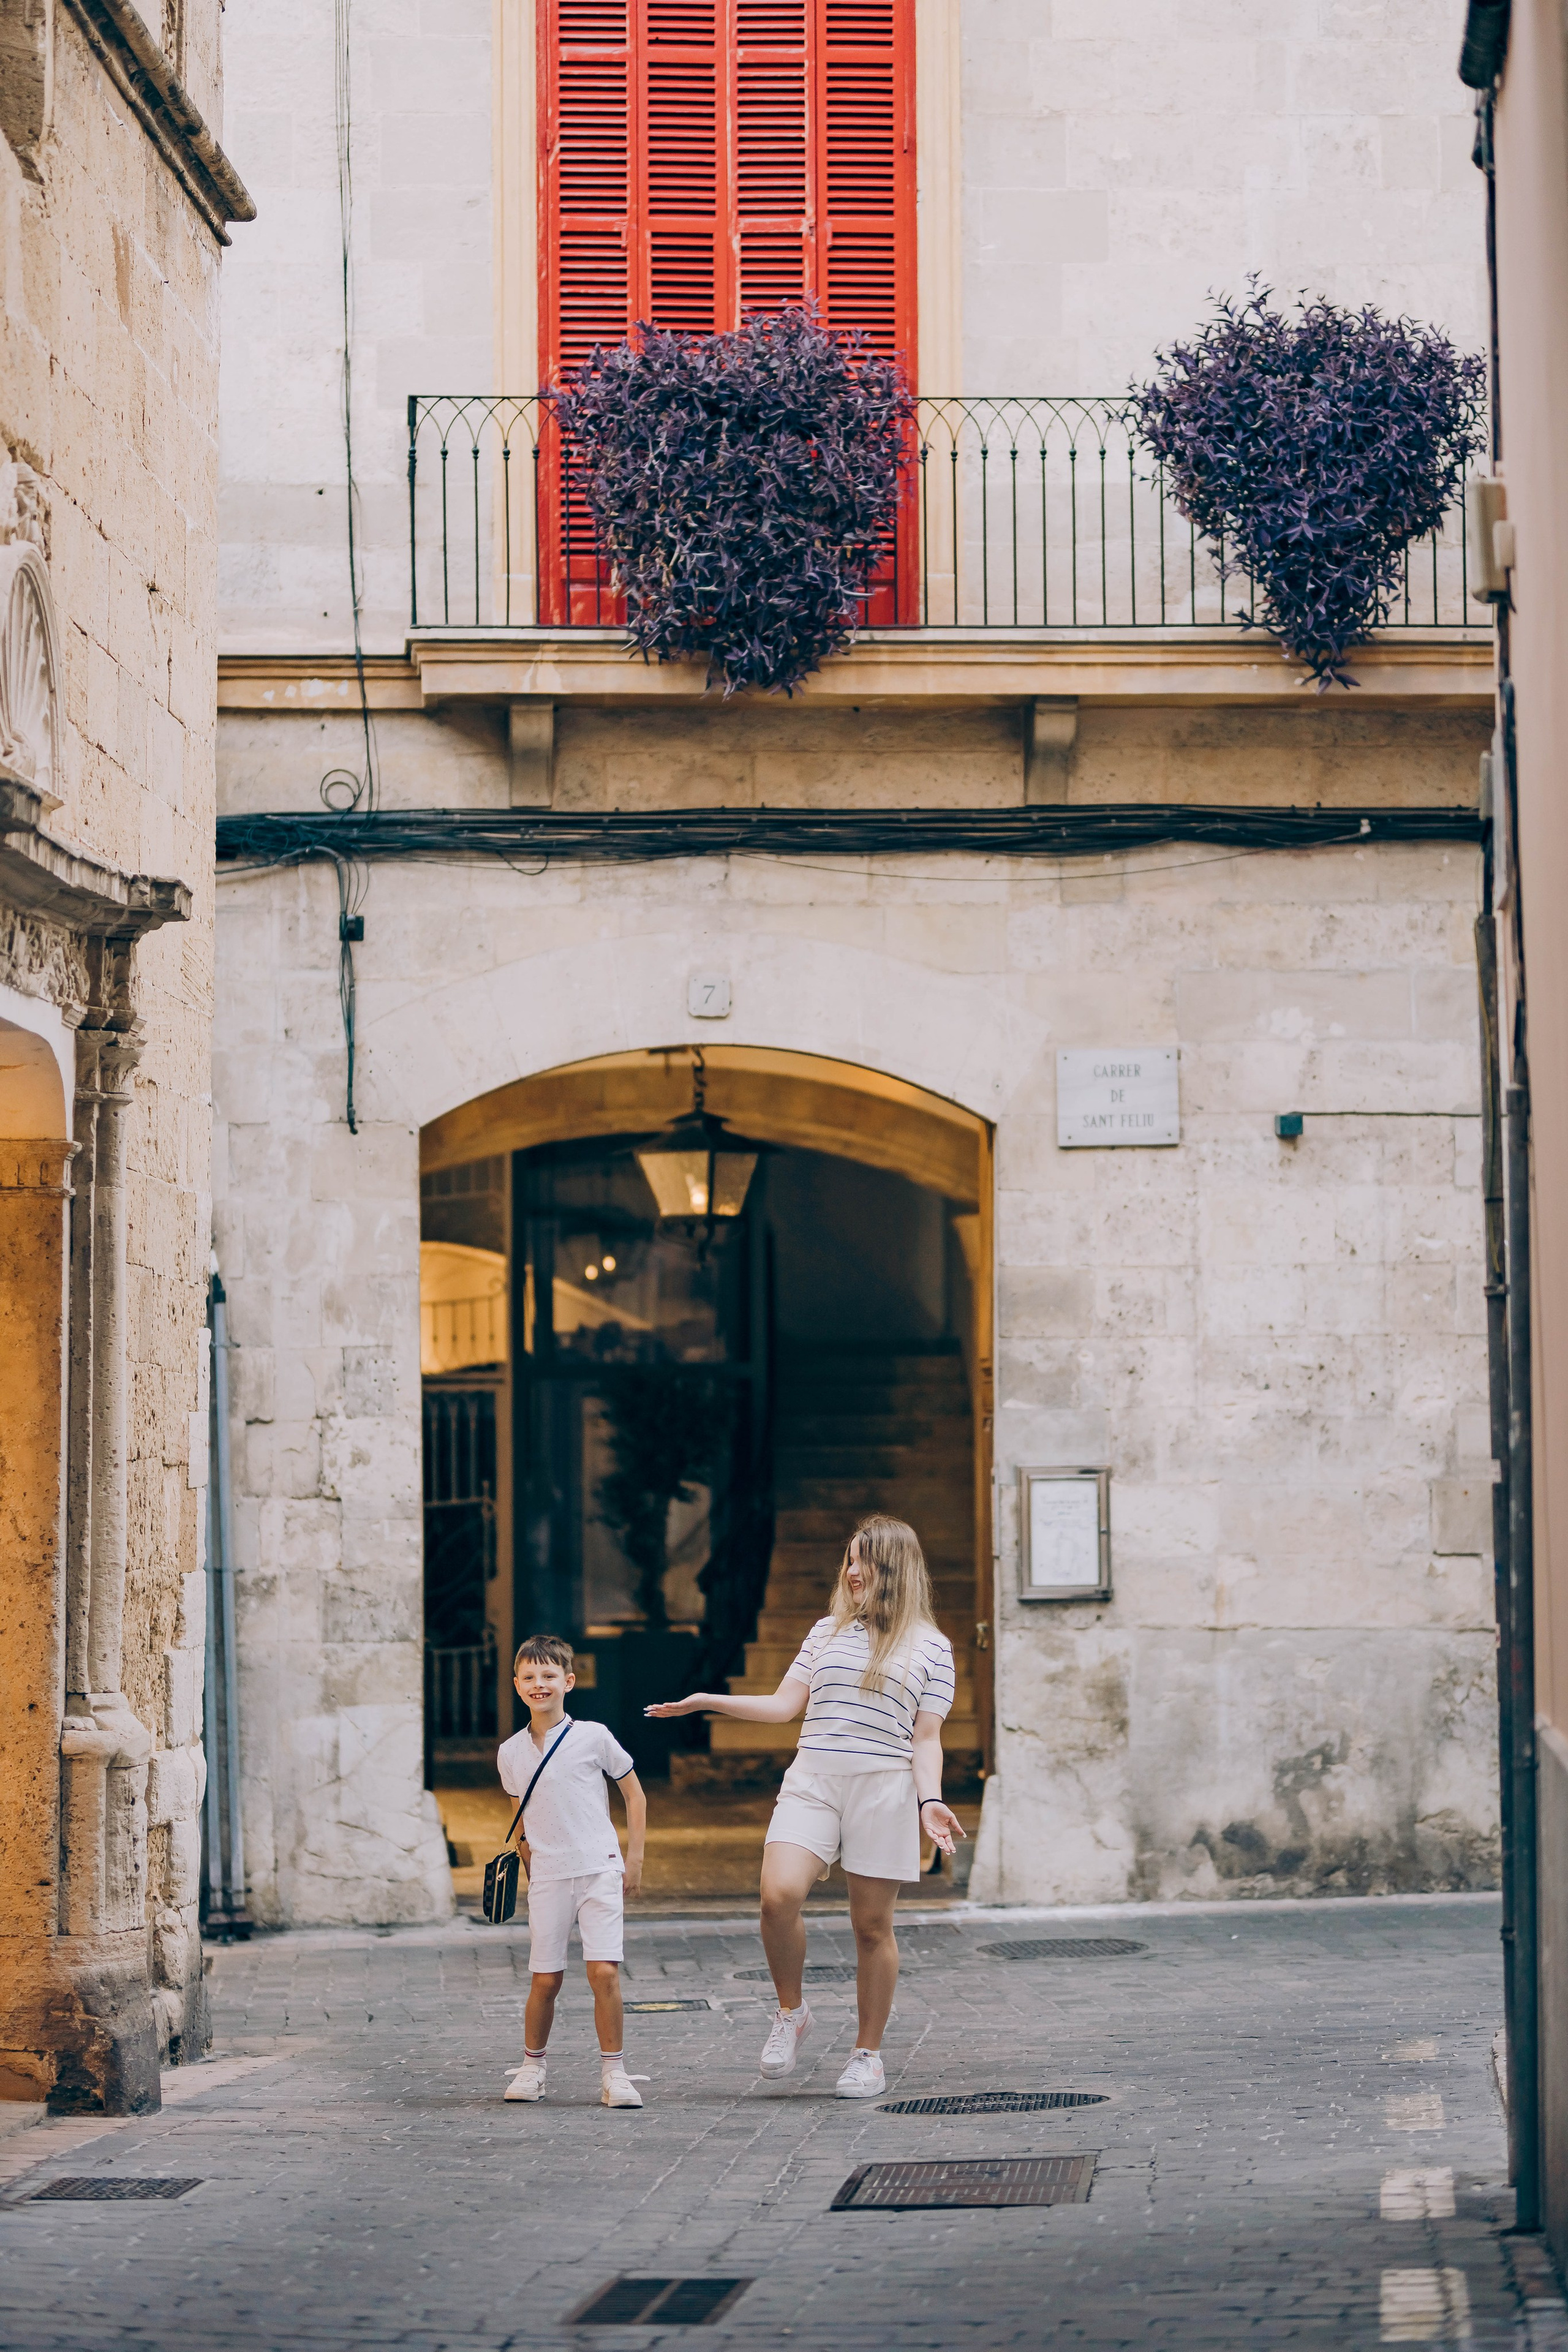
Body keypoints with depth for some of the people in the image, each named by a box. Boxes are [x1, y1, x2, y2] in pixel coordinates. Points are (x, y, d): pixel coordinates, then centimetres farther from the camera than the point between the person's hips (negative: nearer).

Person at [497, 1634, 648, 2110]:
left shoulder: (593, 1737, -2)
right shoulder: (510, 1753, 7)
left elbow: (634, 1792, 8)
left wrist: (634, 1857, 4)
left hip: (600, 1872, -2)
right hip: (547, 1878, 2)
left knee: (605, 1973, -12)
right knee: (545, 1980, 2)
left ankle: (613, 2073, -3)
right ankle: (531, 2066, 23)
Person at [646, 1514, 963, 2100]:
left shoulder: (931, 1648, 7)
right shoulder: (827, 1632, 16)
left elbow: (926, 1739, 4)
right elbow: (784, 1705, 16)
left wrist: (931, 1800, -10)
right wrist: (708, 1701, 10)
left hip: (884, 1788, -2)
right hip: (811, 1784, 2)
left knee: (872, 1924, 1)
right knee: (779, 1896, -18)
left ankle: (868, 2053, 15)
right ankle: (790, 2013, 5)